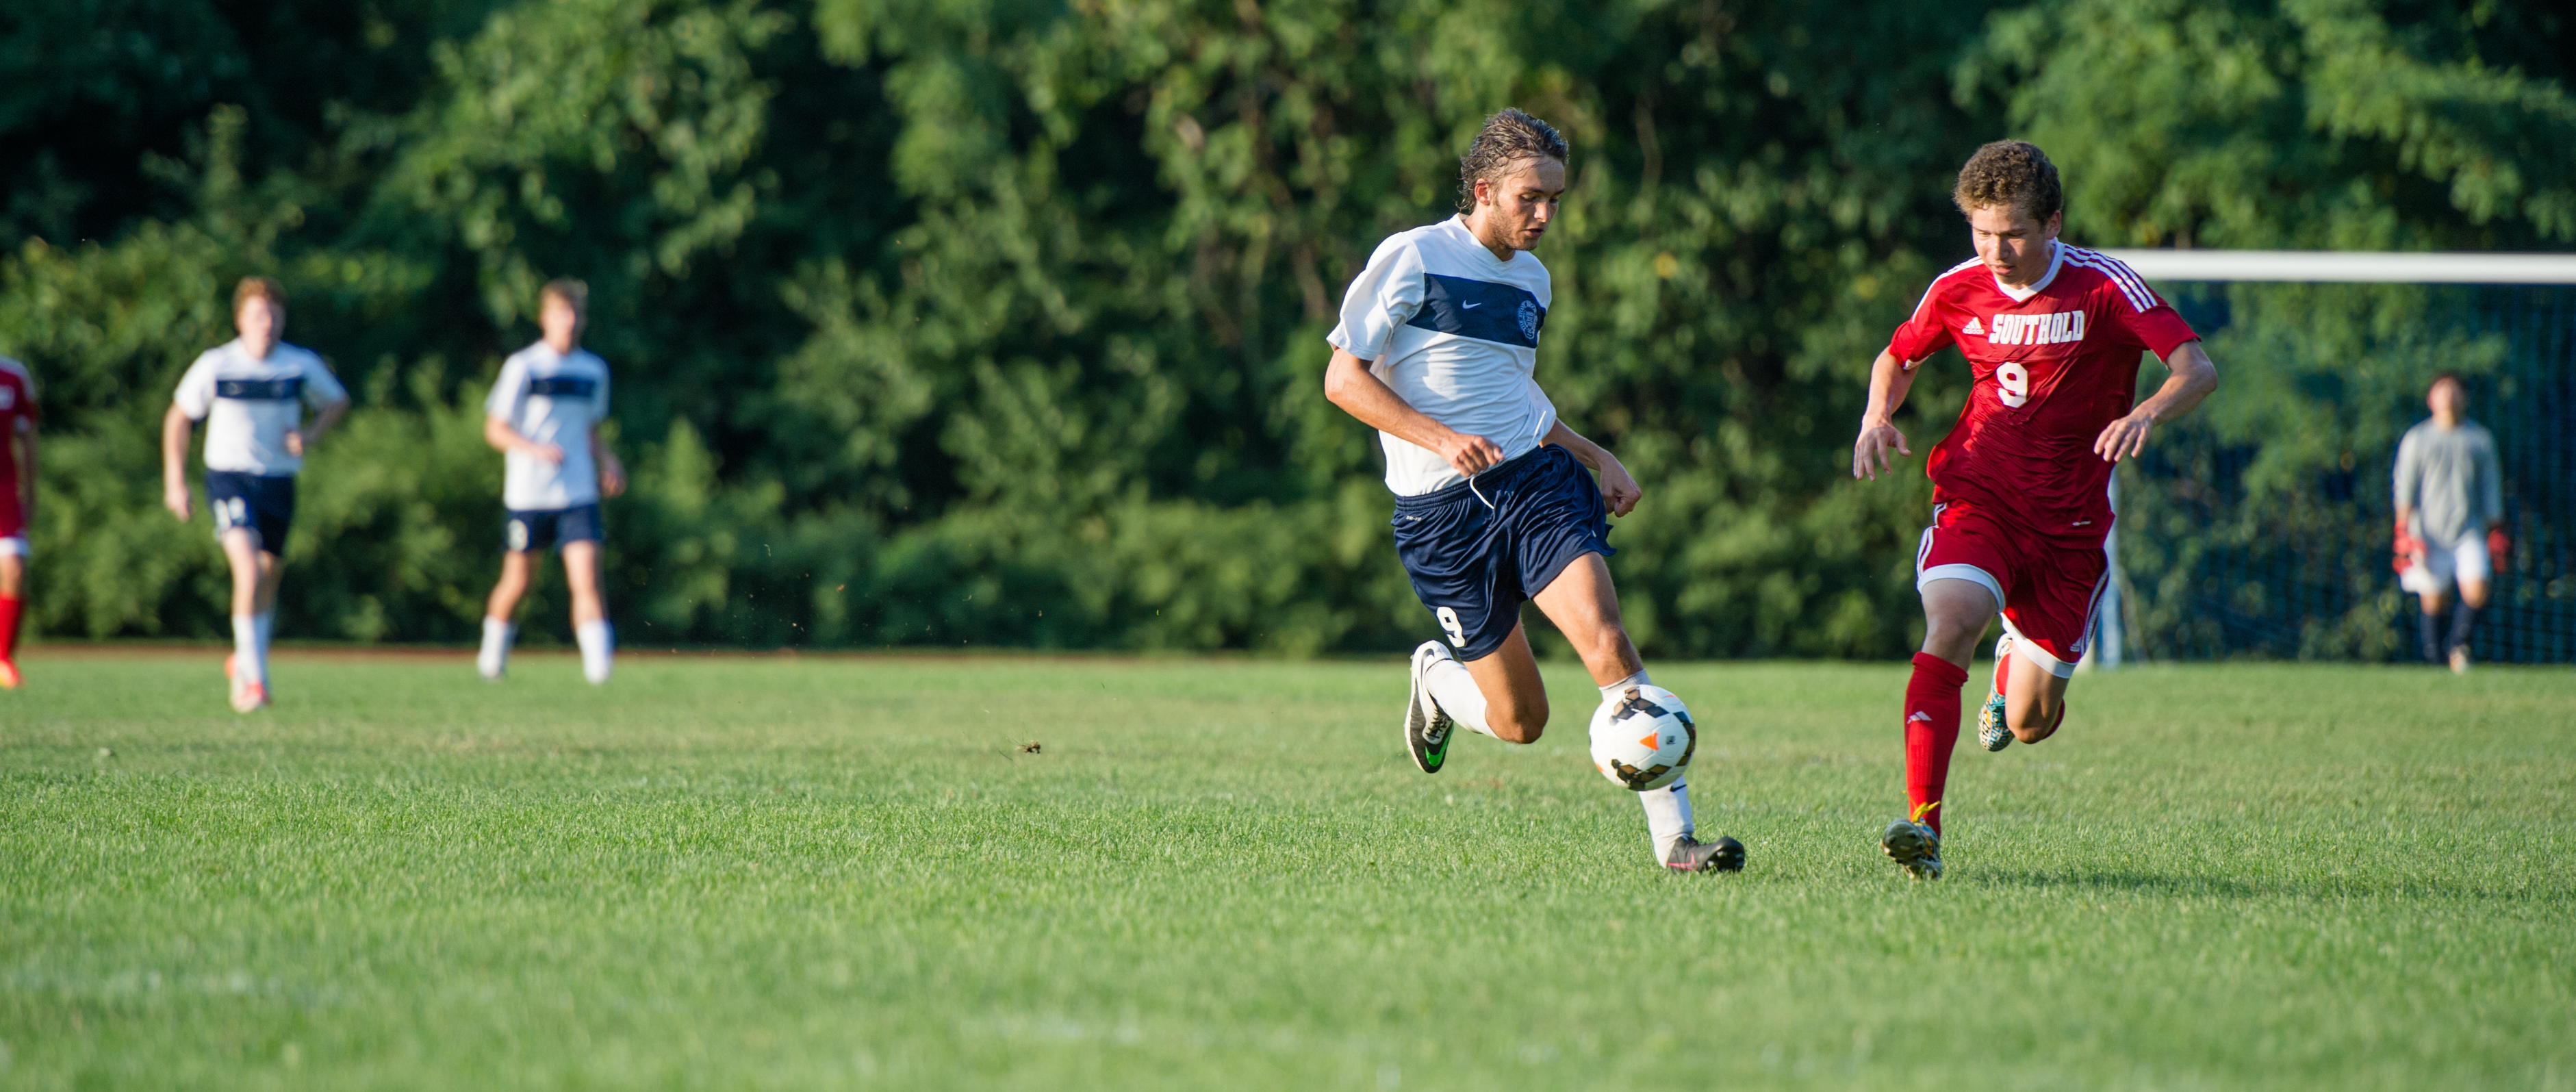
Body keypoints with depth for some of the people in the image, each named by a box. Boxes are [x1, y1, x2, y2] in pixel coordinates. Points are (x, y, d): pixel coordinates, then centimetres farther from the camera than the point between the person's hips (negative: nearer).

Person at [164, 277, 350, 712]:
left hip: (278, 482, 3)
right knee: (249, 569, -23)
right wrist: (175, 481, 1)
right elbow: (178, 418, 5)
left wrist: (310, 437, -4)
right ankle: (254, 678, -21)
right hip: (229, 478, -3)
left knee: (268, 579, 12)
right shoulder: (215, 366, -8)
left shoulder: (301, 365, -3)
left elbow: (337, 402, 15)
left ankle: (244, 662, 39)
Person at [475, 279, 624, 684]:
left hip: (578, 494, 3)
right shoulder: (522, 367, -5)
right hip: (529, 494, -2)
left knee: (587, 580, -12)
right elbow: (495, 429, -4)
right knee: (517, 582, 7)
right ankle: (494, 646, 32)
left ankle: (598, 665, -16)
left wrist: (607, 460, 3)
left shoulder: (594, 370, 9)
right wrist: (535, 449, -21)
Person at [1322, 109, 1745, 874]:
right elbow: (1343, 379, -7)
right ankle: (1436, 680, 35)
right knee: (1520, 721, -1)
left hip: (1536, 476, 4)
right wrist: (1441, 438, -18)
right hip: (1443, 509, -4)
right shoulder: (1412, 258, -4)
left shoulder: (1531, 280, 17)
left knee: (1605, 639, -22)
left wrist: (1596, 457, 20)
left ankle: (1674, 838, -25)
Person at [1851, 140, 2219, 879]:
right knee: (1950, 622, -31)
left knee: (2029, 725, 2)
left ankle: (2016, 665, 42)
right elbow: (1897, 357, 20)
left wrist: (2148, 414, -40)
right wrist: (1878, 417, -2)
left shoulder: (2103, 287, -11)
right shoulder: (1960, 289, 0)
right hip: (1979, 494, 1)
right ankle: (1923, 822, -35)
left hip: (2071, 519, -1)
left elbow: (2198, 369, -19)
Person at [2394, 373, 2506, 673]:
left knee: (2477, 591, -16)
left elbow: (2490, 488, 14)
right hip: (2429, 533, -1)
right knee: (2432, 600, -4)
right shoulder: (2417, 439, 6)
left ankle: (2459, 645, 6)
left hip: (2469, 532, 1)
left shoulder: (2481, 439, 12)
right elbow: (2405, 490, 3)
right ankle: (2434, 658, 7)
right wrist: (2405, 533, -7)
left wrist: (2496, 533, 7)